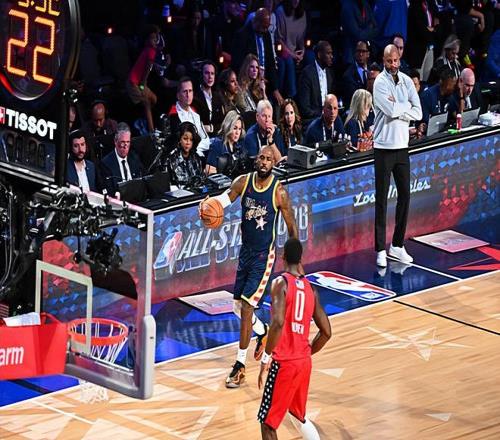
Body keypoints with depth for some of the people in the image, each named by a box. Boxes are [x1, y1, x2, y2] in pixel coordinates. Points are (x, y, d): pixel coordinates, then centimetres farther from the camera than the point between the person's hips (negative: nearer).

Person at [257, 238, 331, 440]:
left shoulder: (281, 283, -10)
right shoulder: (310, 288, 10)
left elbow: (278, 323, -24)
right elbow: (326, 332, 12)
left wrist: (266, 357, -17)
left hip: (283, 363, -7)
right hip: (304, 362, 7)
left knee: (267, 423, 0)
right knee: (299, 415, 28)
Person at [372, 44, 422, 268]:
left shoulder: (407, 81, 7)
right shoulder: (380, 83, -9)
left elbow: (418, 113, 0)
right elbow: (391, 110, -22)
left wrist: (398, 110, -13)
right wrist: (407, 106, -5)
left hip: (402, 146, 5)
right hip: (384, 147, -5)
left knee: (405, 196, 8)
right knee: (381, 199, -3)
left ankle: (397, 245, 19)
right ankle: (380, 249, -1)